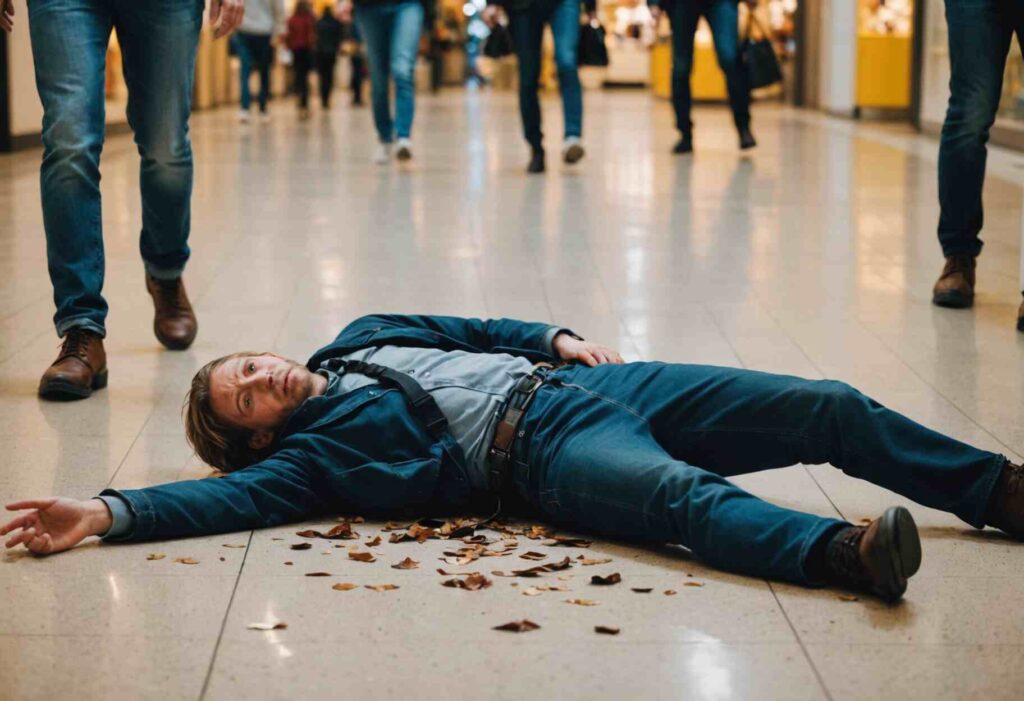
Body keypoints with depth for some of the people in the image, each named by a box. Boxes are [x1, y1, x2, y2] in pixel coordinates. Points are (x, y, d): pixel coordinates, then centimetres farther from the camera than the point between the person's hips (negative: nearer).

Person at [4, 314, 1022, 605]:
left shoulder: (359, 339, 25)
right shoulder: (310, 446, 5)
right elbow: (239, 496, -11)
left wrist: (557, 338, 12)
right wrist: (109, 514, -22)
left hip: (581, 379, 7)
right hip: (544, 447, -7)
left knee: (829, 409, -4)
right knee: (685, 495, -40)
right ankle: (848, 553, -60)